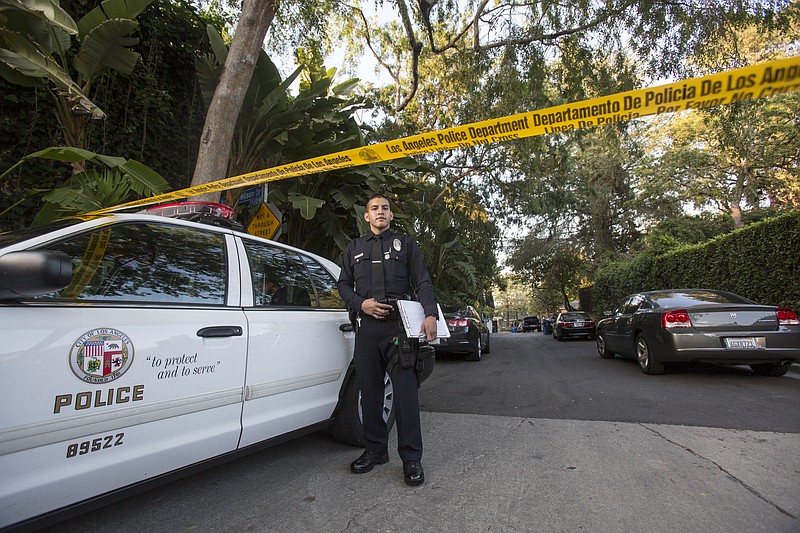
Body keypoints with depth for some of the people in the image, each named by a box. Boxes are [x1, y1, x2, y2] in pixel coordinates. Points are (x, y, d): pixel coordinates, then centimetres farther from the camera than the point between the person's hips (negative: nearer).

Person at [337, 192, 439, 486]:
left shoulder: (405, 244, 14)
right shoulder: (354, 247, 20)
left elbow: (422, 283, 5)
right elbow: (344, 284, 17)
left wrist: (430, 314, -11)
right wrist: (361, 303, -4)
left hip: (399, 324, -2)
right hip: (367, 327, 3)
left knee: (406, 390, -6)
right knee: (370, 390, 8)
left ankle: (411, 457, 4)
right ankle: (375, 449, 23)